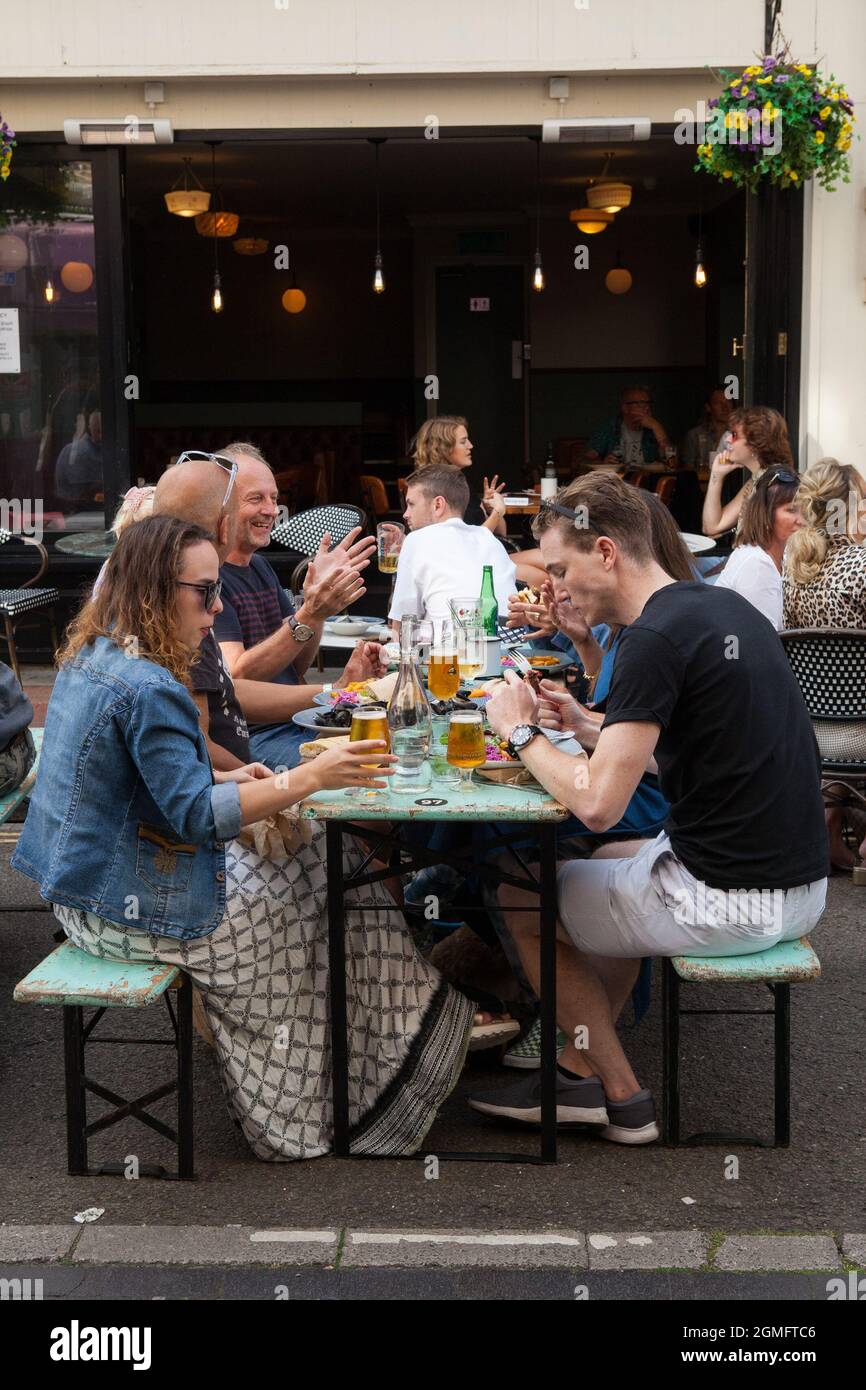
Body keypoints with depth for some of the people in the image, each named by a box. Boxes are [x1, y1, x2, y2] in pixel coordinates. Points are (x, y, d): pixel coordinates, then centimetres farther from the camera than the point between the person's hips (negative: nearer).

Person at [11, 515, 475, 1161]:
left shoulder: (90, 657, 5)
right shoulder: (149, 689, -26)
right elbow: (197, 816, -28)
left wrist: (225, 780, 8)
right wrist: (310, 778, -31)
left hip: (83, 884, 10)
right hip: (133, 908, -10)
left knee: (308, 850, 18)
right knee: (334, 885, 4)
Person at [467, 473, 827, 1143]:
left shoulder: (657, 638, -20)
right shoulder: (724, 605, 9)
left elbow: (597, 805, -24)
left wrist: (522, 731, -7)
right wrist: (583, 724, 12)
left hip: (733, 900, -9)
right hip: (799, 883, 9)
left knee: (518, 901, 9)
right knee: (604, 871, 31)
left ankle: (623, 1097, 19)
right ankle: (581, 1073, 28)